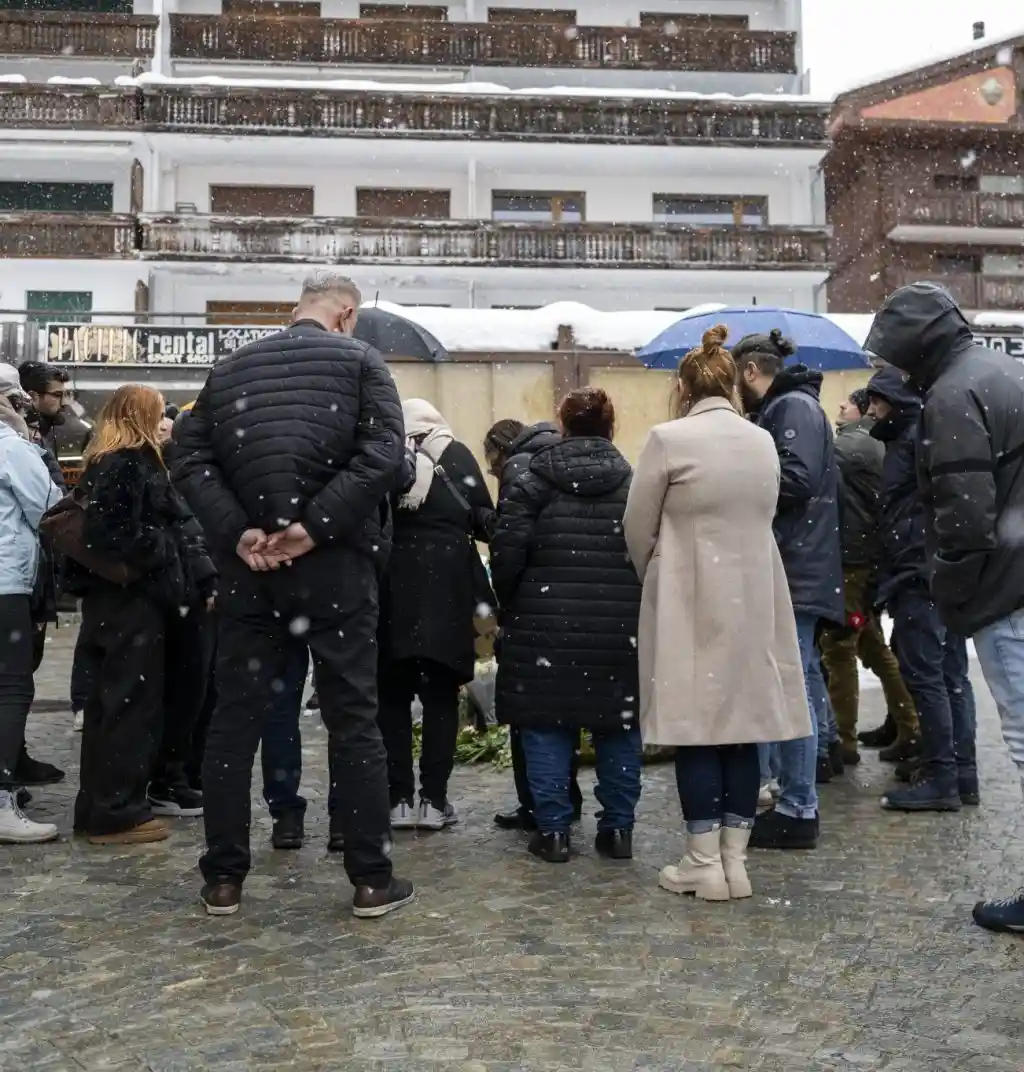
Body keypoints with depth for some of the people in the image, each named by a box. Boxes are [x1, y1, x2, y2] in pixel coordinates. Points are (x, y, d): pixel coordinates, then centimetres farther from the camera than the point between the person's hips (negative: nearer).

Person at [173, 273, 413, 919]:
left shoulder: (230, 369, 12)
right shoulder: (359, 360, 1)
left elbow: (192, 462, 2)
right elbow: (384, 454, -14)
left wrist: (235, 532, -8)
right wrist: (317, 525, -15)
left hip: (247, 568, 3)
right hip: (335, 565, -3)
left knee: (236, 719, 10)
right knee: (353, 720, 4)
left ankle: (223, 879, 16)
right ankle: (373, 880, 10)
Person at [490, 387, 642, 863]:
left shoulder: (533, 483, 0)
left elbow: (507, 552, -6)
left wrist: (511, 607, 9)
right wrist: (637, 608, 12)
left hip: (547, 624, -2)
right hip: (621, 629, 2)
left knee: (547, 725, 7)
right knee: (619, 726, 12)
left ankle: (552, 829, 9)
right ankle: (618, 828, 16)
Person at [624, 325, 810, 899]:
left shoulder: (670, 438, -9)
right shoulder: (764, 441, 6)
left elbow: (638, 528, -2)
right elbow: (763, 517, 13)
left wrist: (654, 576, 16)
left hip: (691, 599, -5)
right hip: (753, 599, 5)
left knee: (696, 725, 2)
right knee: (744, 724, 8)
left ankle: (705, 863, 6)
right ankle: (735, 859, 13)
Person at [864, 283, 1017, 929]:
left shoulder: (953, 395, -13)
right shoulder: (1001, 370, 18)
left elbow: (964, 512, -19)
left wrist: (952, 595, -5)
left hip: (1006, 589, -9)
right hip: (1012, 578, 9)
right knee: (1020, 731, 14)